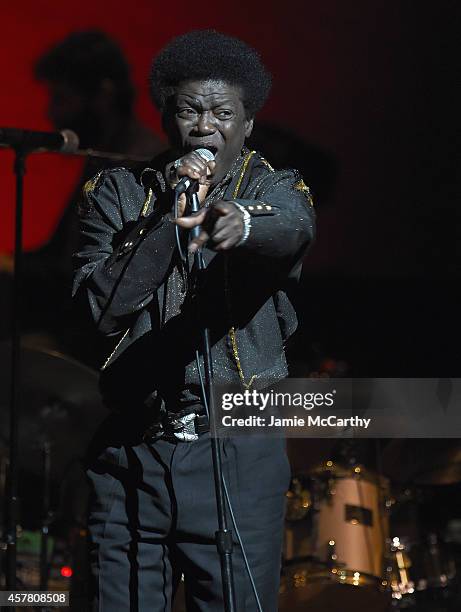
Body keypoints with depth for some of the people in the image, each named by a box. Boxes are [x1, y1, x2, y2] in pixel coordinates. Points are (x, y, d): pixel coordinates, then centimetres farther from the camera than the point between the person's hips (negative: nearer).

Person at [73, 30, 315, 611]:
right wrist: (170, 219, -16)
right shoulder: (119, 193, 7)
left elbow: (293, 227, -23)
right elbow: (101, 306, -7)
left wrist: (241, 221, -47)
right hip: (130, 457, 1)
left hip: (239, 455, -1)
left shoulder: (275, 191, 3)